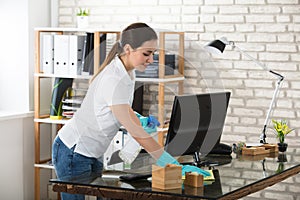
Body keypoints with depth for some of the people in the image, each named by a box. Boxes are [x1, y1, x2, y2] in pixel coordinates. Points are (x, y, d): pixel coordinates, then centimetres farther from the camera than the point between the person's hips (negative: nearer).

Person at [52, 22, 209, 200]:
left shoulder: (128, 73, 1)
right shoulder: (113, 80, -28)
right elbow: (131, 128, -28)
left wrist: (142, 125, -3)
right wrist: (170, 162, -28)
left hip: (93, 154, 9)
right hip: (73, 152, -9)